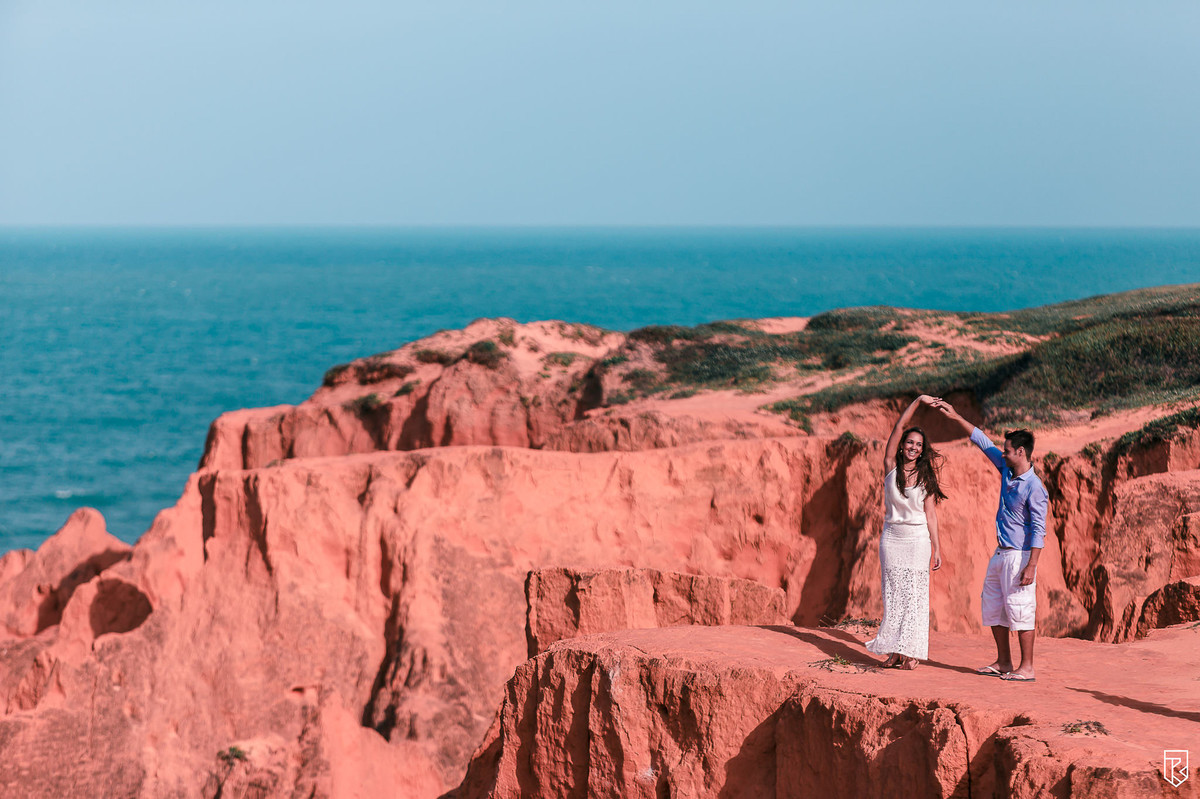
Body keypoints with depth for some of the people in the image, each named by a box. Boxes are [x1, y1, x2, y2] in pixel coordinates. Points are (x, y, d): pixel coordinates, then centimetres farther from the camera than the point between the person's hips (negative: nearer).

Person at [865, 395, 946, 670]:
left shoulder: (926, 477, 3)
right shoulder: (891, 467, 3)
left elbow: (930, 514, 3)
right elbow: (899, 428, -4)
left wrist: (937, 549, -1)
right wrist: (918, 401, -8)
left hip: (918, 539, -1)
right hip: (891, 537, 1)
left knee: (914, 596, -3)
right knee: (893, 595, 0)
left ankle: (910, 652, -3)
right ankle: (894, 651, 3)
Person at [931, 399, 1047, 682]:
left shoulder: (1034, 487, -17)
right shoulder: (1007, 471, 7)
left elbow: (1039, 531, -19)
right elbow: (983, 442, 17)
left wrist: (1031, 566, -25)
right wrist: (956, 418, 18)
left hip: (1019, 556, -9)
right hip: (1001, 553, 9)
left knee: (1020, 610, -7)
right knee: (993, 607, 13)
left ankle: (1026, 668, -3)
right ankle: (1003, 663, 21)